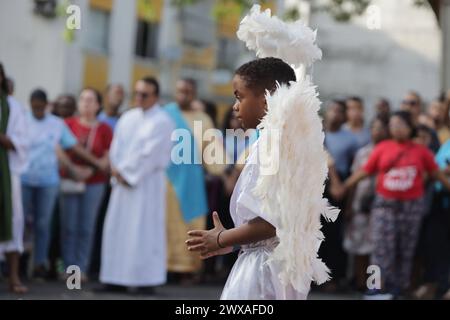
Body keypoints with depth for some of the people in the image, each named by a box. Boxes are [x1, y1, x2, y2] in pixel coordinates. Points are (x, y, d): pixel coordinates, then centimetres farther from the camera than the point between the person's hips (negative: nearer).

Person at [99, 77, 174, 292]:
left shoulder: (162, 122, -7)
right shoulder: (128, 118, 13)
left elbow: (150, 154, -14)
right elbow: (116, 147, 11)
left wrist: (126, 172, -11)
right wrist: (117, 170, -5)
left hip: (147, 183, -7)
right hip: (122, 181, 7)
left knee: (142, 230, -7)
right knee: (117, 229, 5)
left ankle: (146, 278, -2)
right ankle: (117, 277, 10)